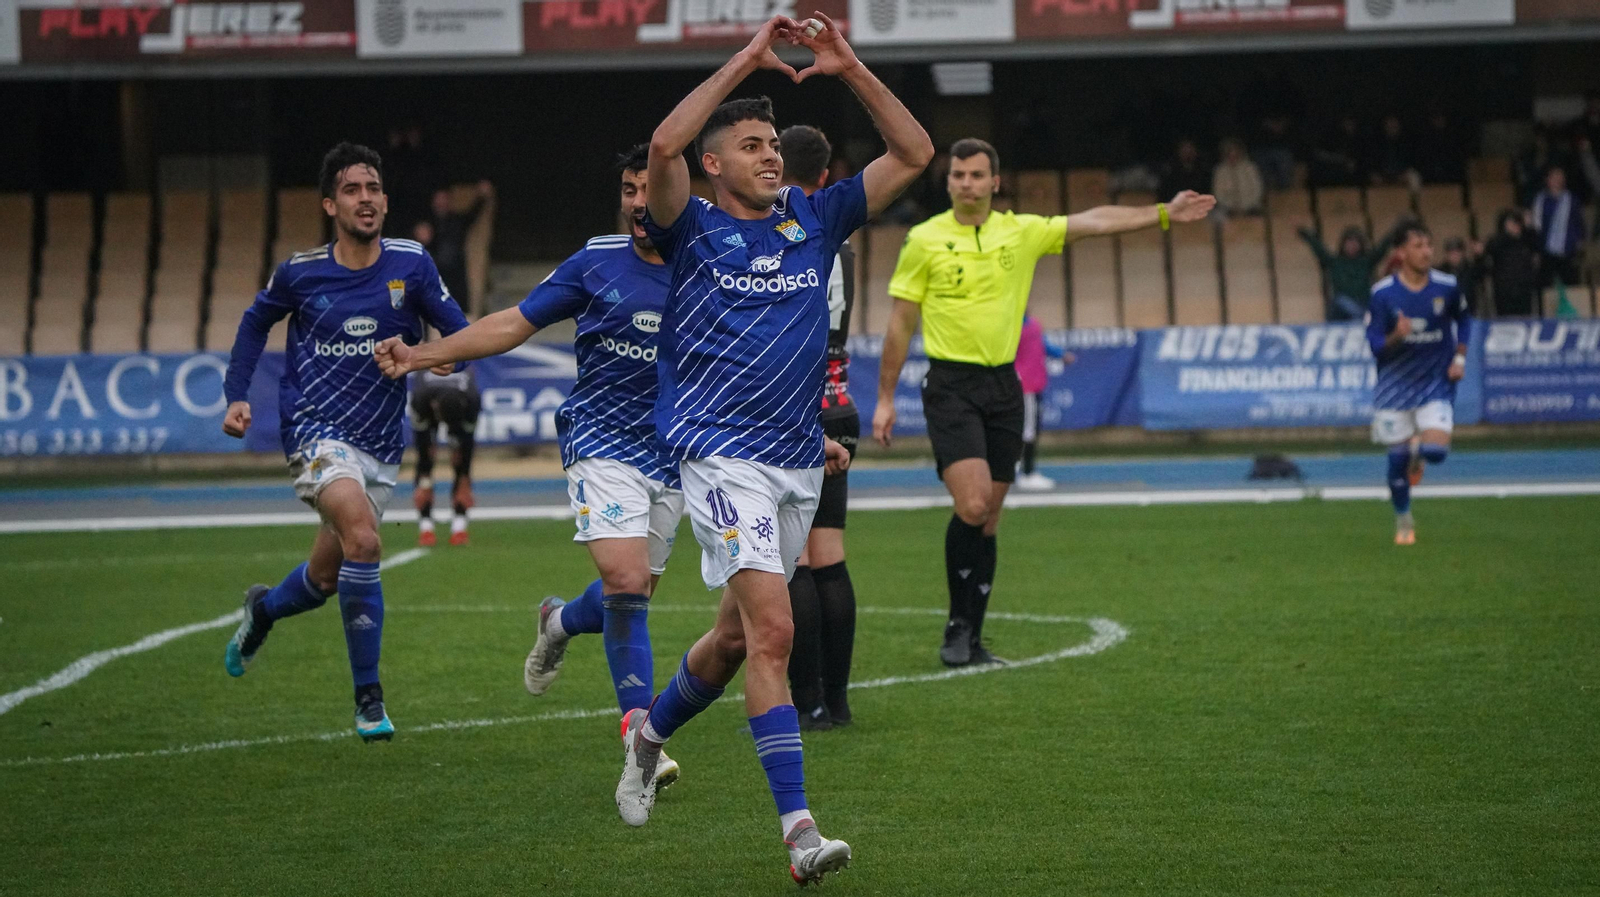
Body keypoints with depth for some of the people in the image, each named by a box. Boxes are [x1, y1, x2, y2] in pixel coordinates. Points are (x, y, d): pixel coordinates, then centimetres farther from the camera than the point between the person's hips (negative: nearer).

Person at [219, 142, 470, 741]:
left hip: (381, 444, 3)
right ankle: (368, 700, -19)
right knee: (363, 541, -28)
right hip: (315, 429, -3)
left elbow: (461, 336, 2)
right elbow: (256, 321, 17)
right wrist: (236, 395, 9)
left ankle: (263, 610, 50)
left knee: (327, 576, 12)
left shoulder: (410, 265, -1)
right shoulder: (301, 272, -2)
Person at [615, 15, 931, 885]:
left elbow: (913, 153, 7)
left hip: (799, 462, 6)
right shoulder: (694, 231, -3)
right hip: (723, 456, -6)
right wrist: (745, 60, -19)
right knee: (772, 629, -17)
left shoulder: (814, 221, 9)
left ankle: (648, 733, 44)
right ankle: (798, 829, -20)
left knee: (738, 634, 16)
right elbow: (663, 146, -24)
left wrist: (850, 69, -3)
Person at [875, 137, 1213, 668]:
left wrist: (1164, 214, -3)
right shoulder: (925, 240, -1)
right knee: (972, 506, -19)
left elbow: (1093, 222, 5)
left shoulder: (1022, 232, 7)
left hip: (1003, 385, 4)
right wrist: (885, 399, 2)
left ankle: (972, 640, 14)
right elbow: (901, 323, 2)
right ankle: (958, 625, -3)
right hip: (950, 386, -4)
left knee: (988, 518, 6)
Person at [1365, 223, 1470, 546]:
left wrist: (1460, 357, 4)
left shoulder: (1447, 287, -6)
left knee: (1436, 450, -17)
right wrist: (1396, 337, -32)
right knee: (1398, 458, 3)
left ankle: (1418, 453, 23)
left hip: (1437, 383, 1)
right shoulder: (1383, 293, -11)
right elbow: (1375, 344, -11)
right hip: (1395, 385, -1)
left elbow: (1463, 319, 15)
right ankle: (1403, 522, 26)